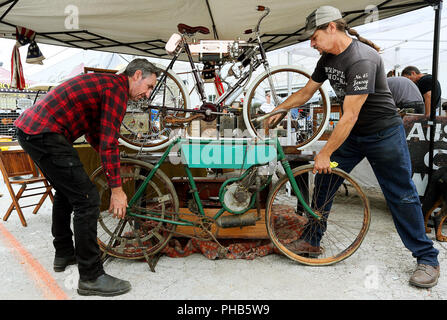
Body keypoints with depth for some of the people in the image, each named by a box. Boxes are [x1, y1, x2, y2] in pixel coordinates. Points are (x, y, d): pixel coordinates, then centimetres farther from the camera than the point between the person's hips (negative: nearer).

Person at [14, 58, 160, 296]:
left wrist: (111, 165, 28)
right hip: (45, 134, -11)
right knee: (87, 199, -9)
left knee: (66, 191, 24)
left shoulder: (104, 83, 21)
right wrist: (116, 189, -15)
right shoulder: (117, 88, -10)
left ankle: (64, 254, 37)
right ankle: (91, 277, 0)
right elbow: (109, 143, -17)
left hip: (28, 128, 11)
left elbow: (93, 133, 27)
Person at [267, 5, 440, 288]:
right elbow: (307, 92, 12)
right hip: (352, 133, 8)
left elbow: (349, 116, -28)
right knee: (323, 181, 4)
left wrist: (325, 154, -23)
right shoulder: (328, 58, 0)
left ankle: (428, 259, 18)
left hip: (384, 134, -7)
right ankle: (311, 241, 18)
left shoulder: (362, 59, -27)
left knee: (401, 196, 0)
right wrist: (279, 109, 2)